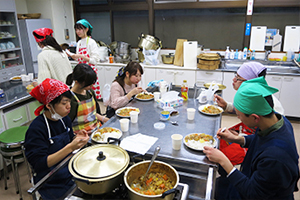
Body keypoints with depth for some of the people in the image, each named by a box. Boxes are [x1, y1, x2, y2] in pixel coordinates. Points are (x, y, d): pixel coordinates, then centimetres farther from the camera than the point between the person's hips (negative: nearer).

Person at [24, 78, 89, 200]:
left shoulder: (65, 119, -1)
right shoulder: (36, 129, -21)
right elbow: (39, 164, -24)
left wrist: (77, 138, -10)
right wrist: (70, 147, -33)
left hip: (70, 171, 6)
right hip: (51, 184, -6)